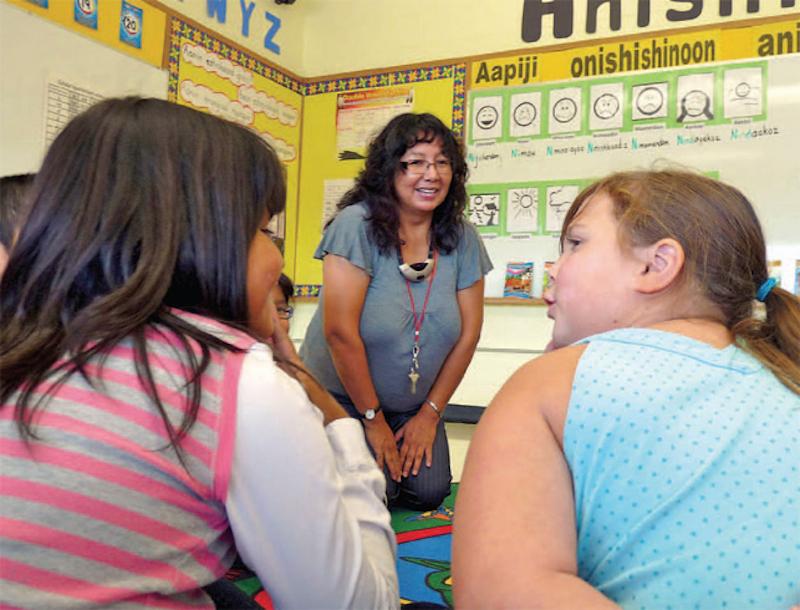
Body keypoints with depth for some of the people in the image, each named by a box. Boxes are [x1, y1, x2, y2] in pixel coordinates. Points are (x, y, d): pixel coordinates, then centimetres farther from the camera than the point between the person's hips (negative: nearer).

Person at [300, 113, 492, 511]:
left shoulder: (462, 239, -5)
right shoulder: (356, 225, -20)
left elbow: (468, 333, 0)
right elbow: (340, 332, -22)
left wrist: (430, 414, 0)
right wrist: (373, 419, -15)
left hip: (415, 407, 4)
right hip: (342, 399, -4)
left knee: (430, 494, -7)